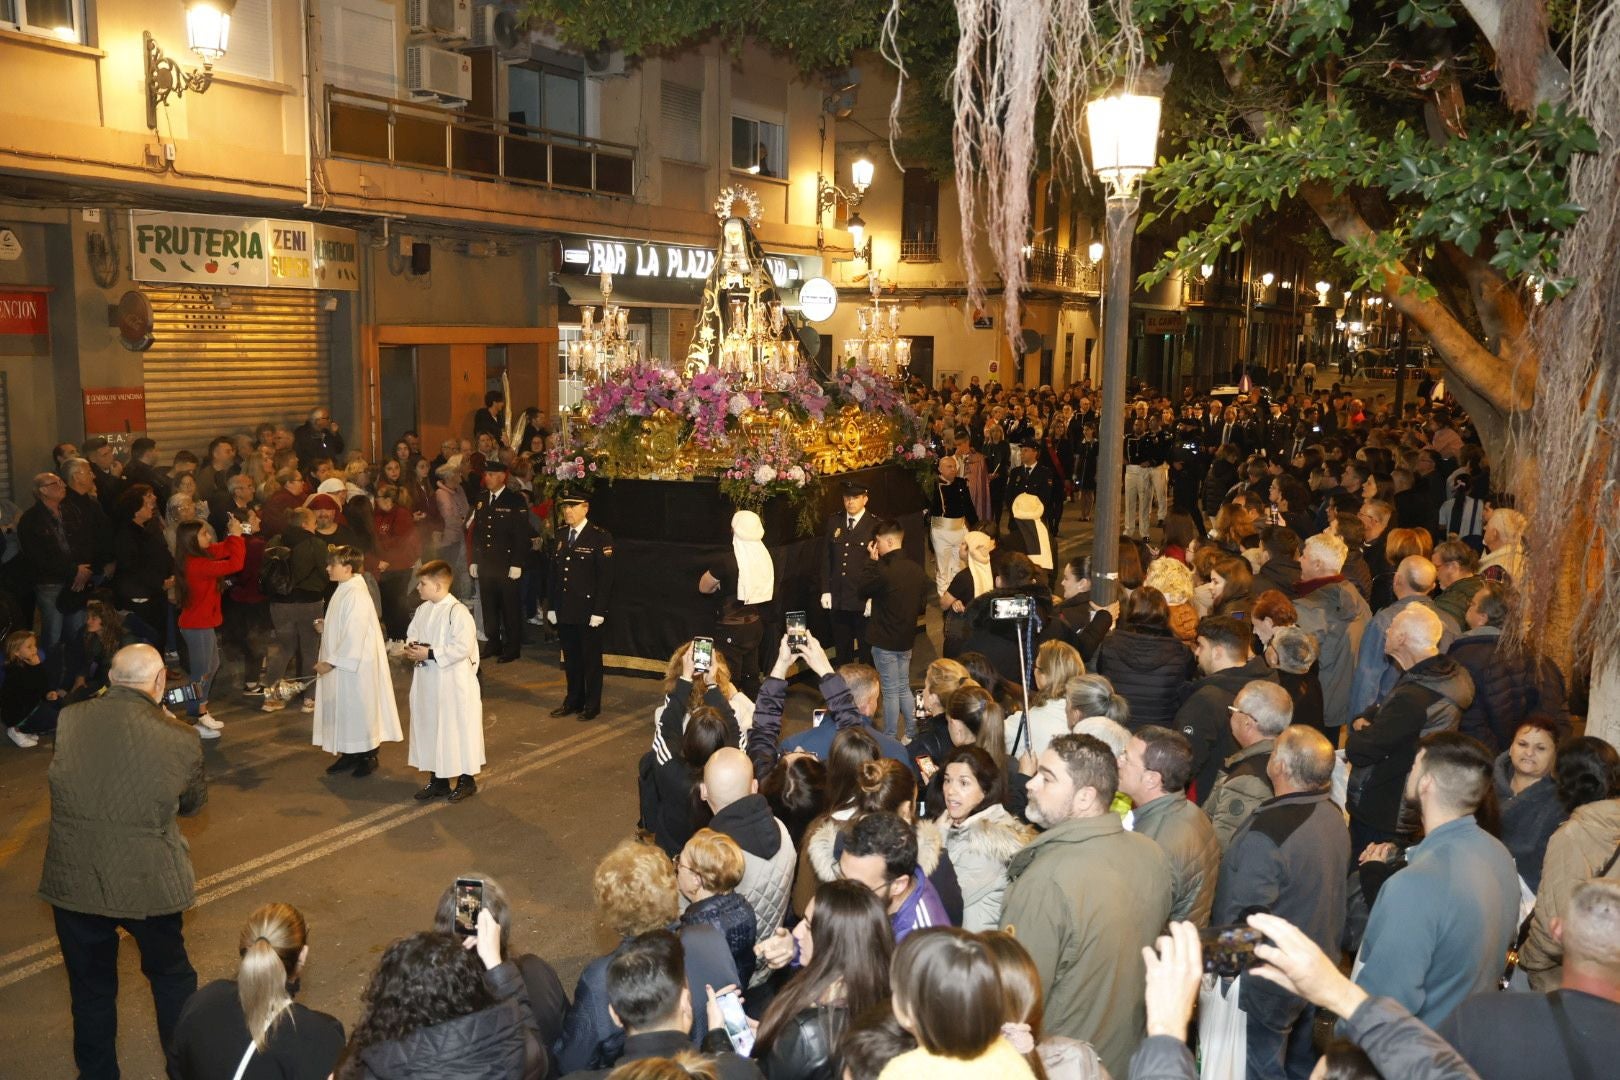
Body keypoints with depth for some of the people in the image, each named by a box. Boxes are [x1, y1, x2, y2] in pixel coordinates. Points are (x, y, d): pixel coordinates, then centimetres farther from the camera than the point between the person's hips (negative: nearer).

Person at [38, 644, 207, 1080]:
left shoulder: (68, 720, -8)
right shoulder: (180, 739, -13)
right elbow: (193, 802, 5)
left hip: (72, 881, 2)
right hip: (148, 884, -1)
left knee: (90, 987, 21)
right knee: (171, 977, 22)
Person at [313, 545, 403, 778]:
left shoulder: (356, 595, -22)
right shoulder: (344, 591, 7)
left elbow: (354, 636, -24)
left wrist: (331, 662, -21)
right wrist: (325, 627, 3)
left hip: (355, 667, -9)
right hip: (342, 664, 9)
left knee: (358, 709, 4)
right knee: (343, 710, 15)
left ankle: (368, 756, 18)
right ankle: (349, 754, 27)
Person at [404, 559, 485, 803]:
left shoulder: (457, 612, -18)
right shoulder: (423, 610, 6)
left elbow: (462, 648, -23)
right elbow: (412, 634, 18)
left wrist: (430, 653, -22)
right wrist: (411, 649, -5)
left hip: (454, 684, -8)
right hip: (427, 682, 8)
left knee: (458, 729, 4)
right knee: (430, 728, 15)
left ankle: (466, 780, 18)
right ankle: (437, 780, 28)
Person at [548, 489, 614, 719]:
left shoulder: (600, 537, -10)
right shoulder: (561, 536, 10)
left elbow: (605, 577, -13)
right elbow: (554, 573, 13)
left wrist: (599, 611, -16)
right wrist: (551, 606, 9)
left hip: (588, 612, -6)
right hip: (565, 611, 6)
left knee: (591, 659, 6)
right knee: (570, 658, 15)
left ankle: (592, 705, 17)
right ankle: (573, 701, 27)